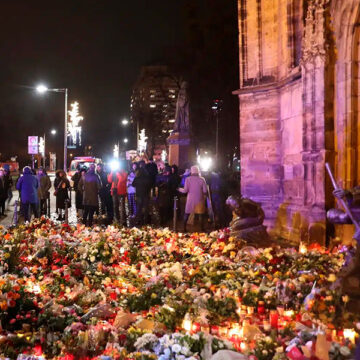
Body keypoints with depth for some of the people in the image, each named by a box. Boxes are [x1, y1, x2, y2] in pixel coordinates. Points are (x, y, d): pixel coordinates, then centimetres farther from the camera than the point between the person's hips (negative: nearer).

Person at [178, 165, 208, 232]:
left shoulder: (188, 179, -5)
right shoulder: (202, 179, -4)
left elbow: (185, 190, -7)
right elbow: (205, 191, -6)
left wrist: (180, 189, 12)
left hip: (190, 199, 0)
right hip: (200, 199, 0)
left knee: (187, 213, 11)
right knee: (201, 214, 11)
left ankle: (184, 228, 9)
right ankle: (202, 228, 11)